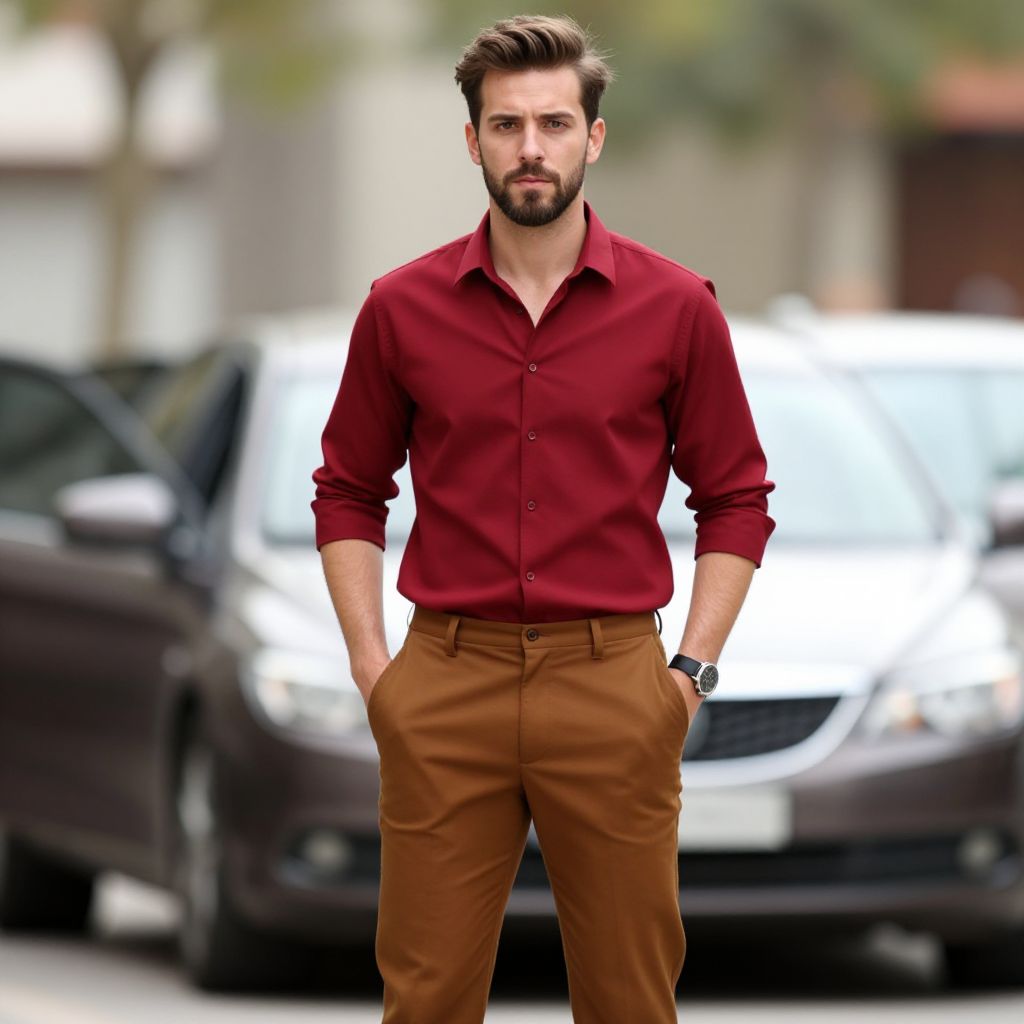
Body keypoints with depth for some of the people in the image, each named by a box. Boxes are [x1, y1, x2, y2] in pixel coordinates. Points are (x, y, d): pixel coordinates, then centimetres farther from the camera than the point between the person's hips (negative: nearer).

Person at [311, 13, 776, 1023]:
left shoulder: (677, 306, 0)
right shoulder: (401, 307, 3)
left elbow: (735, 501, 7)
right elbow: (348, 493, 13)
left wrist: (691, 667, -1)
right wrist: (369, 661, 3)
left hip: (613, 686, -1)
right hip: (445, 688, 1)